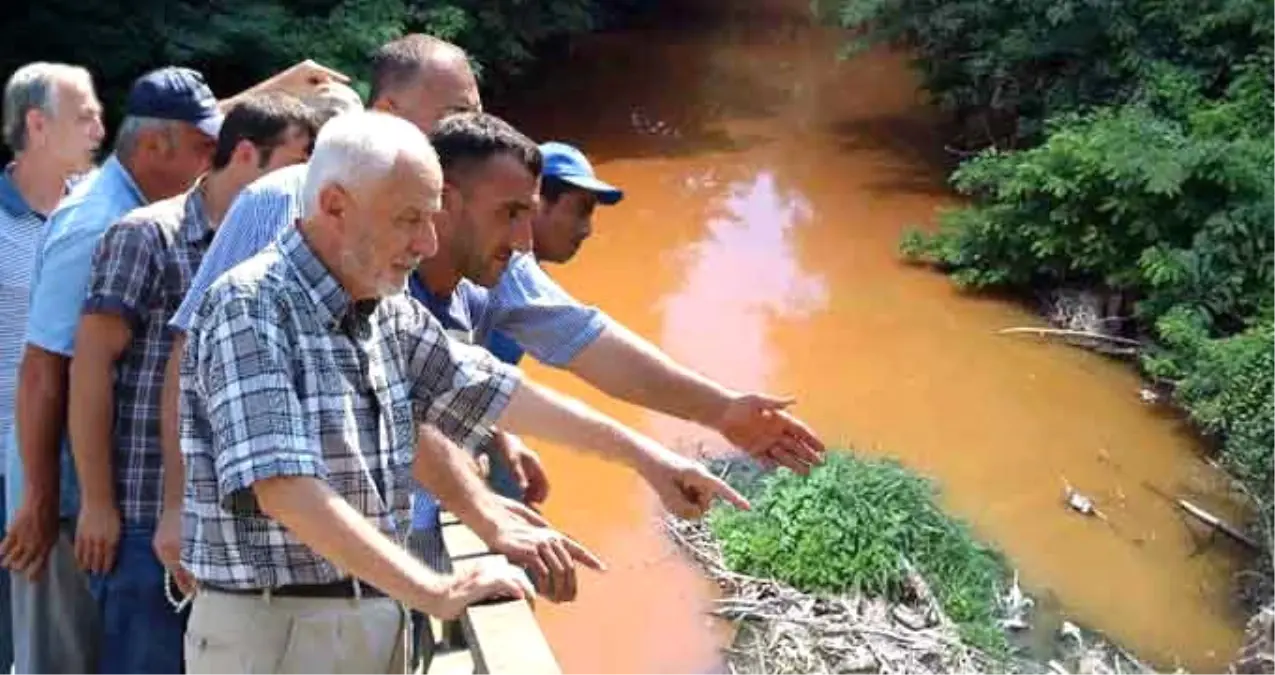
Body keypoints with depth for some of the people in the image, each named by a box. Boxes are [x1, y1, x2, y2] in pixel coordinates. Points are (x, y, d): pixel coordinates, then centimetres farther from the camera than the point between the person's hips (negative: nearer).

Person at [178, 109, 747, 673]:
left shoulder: (391, 314, 7)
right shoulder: (252, 307, -18)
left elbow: (493, 391, 15)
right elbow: (285, 488, -26)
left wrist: (641, 453, 16)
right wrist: (436, 593, -27)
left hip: (375, 624, 7)